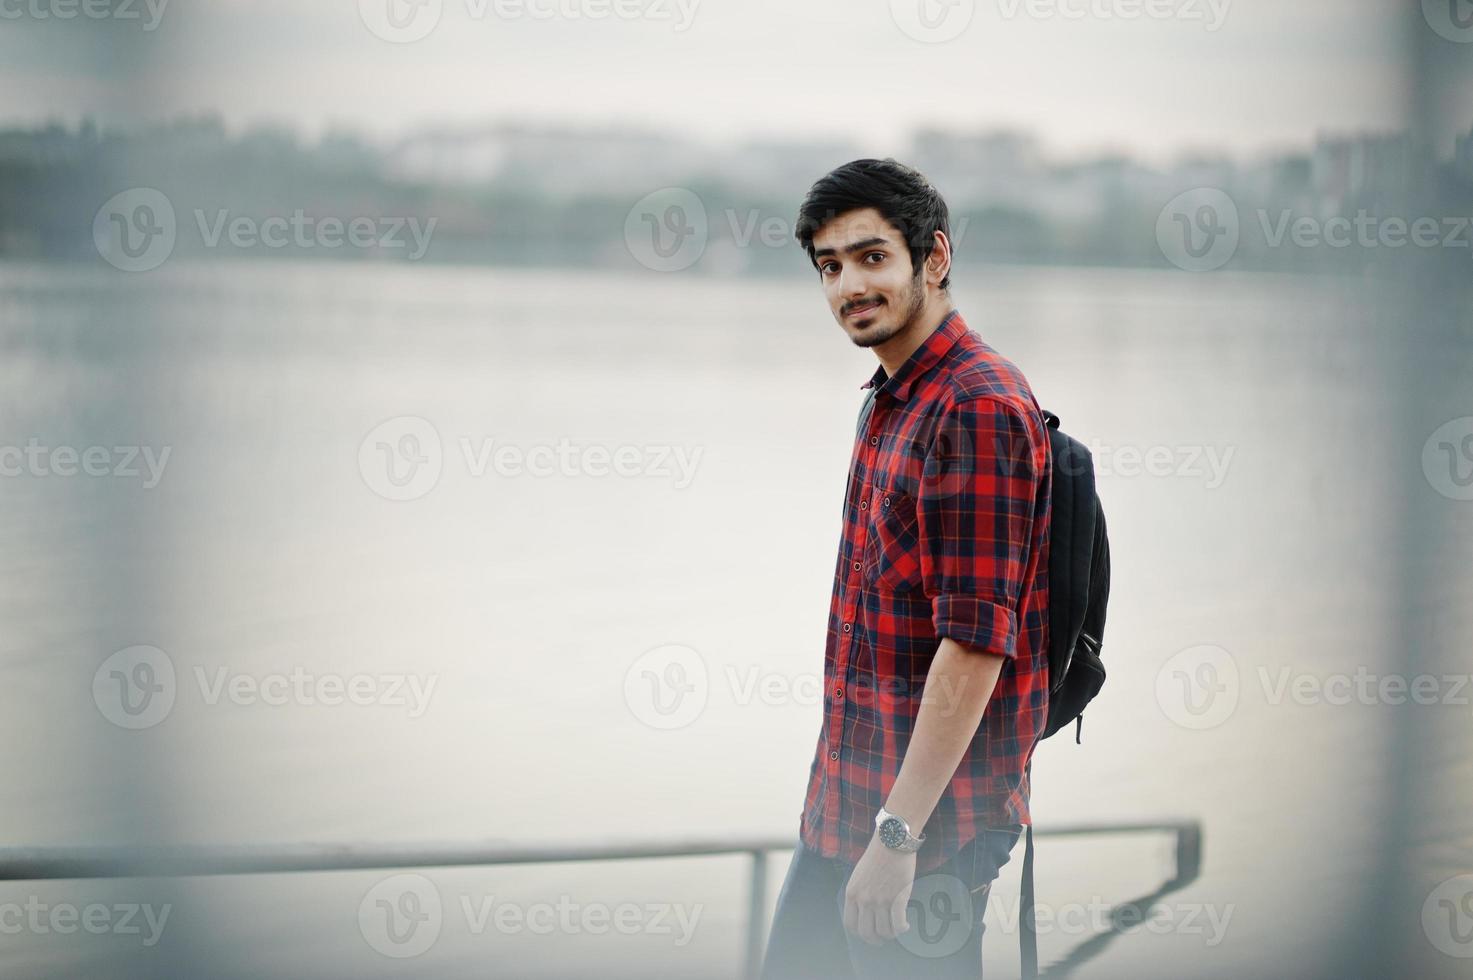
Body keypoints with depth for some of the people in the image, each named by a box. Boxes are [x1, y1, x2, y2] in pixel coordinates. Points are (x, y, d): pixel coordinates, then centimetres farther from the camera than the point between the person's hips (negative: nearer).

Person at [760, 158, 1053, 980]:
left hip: (931, 822, -9)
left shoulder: (979, 407, -18)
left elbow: (978, 642, -23)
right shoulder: (892, 401, 13)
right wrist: (850, 810, 19)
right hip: (845, 806, 9)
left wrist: (899, 832, -24)